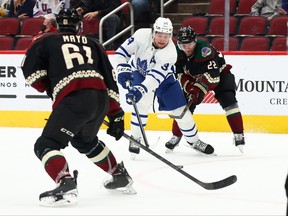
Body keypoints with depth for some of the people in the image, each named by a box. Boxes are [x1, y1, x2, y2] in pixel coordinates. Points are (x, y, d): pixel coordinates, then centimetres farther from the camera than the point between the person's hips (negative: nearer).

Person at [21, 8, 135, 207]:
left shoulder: (47, 41, 16)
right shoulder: (92, 44, 28)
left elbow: (31, 71, 4)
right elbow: (109, 80, 23)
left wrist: (48, 87, 22)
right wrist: (116, 114, 24)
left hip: (73, 100, -6)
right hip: (101, 99, 6)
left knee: (46, 145, -2)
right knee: (85, 141, 33)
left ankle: (66, 184, -27)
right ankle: (121, 177, 39)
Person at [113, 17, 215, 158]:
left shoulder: (170, 54, -34)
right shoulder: (142, 35, -31)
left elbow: (155, 77, -42)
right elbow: (121, 52, -24)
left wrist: (140, 90, -55)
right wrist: (123, 71, -39)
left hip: (163, 76, 0)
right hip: (139, 72, 0)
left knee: (180, 109, 0)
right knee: (143, 102, -26)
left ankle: (193, 140, 22)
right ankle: (136, 139, -11)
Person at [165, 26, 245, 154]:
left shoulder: (205, 50, -35)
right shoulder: (177, 52, -17)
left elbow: (212, 74, -41)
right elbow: (179, 74, -11)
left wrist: (198, 89, -49)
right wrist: (189, 87, -29)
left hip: (219, 73, -5)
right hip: (194, 78, 5)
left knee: (228, 100, -24)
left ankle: (239, 135, -18)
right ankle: (176, 136, 10)